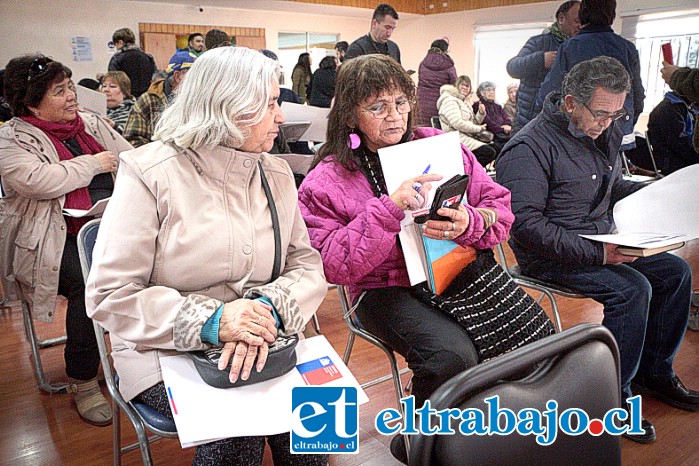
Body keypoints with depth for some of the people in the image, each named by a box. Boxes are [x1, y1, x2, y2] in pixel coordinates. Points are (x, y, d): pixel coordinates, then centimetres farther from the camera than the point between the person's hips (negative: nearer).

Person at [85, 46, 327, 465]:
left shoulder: (277, 173, 5)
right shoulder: (151, 172, -11)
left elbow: (307, 263, 1)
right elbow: (109, 294, -13)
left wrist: (270, 311, -21)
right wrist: (208, 321, -26)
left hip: (261, 345, 4)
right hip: (166, 351, -3)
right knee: (236, 426, -27)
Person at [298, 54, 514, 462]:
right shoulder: (327, 180, -4)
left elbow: (500, 207, 6)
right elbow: (335, 264, -14)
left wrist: (469, 224, -17)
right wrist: (389, 208, -23)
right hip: (386, 288, -4)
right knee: (453, 355, -29)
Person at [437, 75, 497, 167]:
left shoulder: (466, 102, 24)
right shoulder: (450, 100, -7)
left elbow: (474, 123, 23)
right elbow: (457, 123, -21)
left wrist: (481, 113, 3)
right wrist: (478, 129, -13)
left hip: (468, 138, 10)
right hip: (458, 140, -10)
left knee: (496, 148, -1)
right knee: (489, 152, -22)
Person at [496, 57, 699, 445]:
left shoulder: (603, 132, 7)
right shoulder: (530, 147, -20)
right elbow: (525, 223, -27)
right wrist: (595, 254, -30)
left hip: (600, 243, 9)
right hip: (549, 256, -9)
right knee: (632, 288, -25)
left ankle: (654, 373, 19)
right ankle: (612, 396, -8)